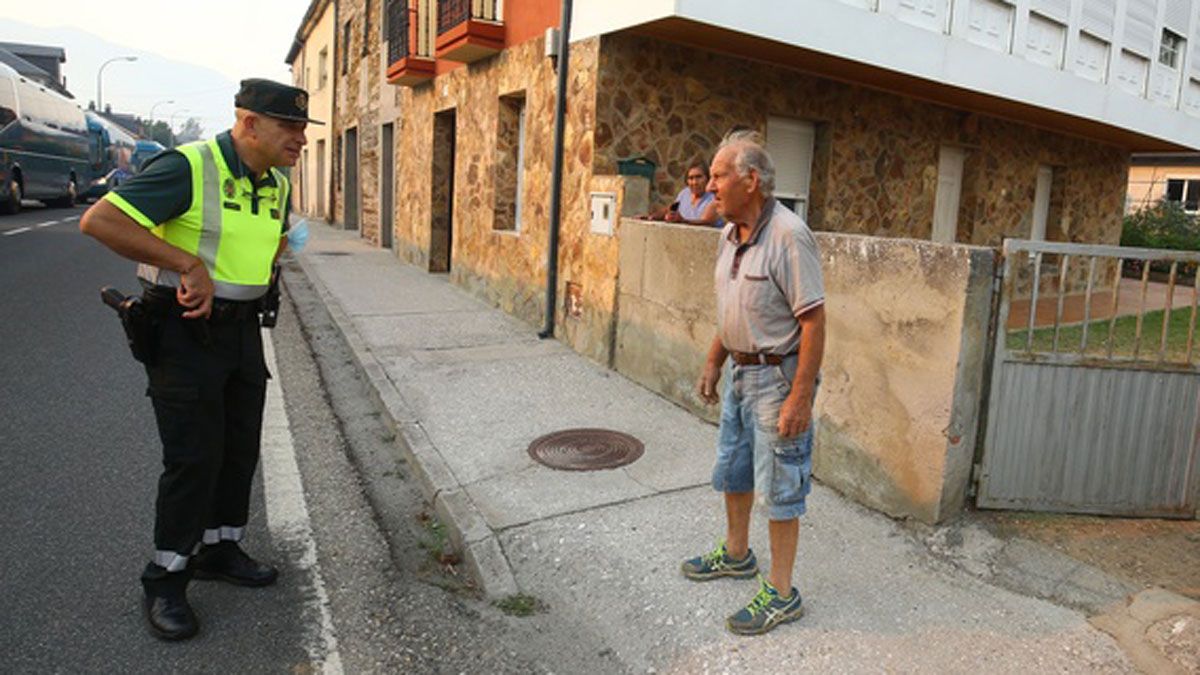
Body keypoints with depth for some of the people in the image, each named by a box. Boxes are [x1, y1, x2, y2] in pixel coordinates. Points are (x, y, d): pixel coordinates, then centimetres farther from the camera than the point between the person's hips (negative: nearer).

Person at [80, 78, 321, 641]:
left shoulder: (276, 184, 6)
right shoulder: (188, 167, -18)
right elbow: (98, 220, -25)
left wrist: (248, 271, 7)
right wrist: (189, 264, -27)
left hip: (241, 328, 8)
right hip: (182, 334, -7)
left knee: (240, 448, 13)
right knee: (193, 457, -4)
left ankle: (219, 550, 32)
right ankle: (165, 582, 13)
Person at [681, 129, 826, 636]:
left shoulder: (788, 235, -22)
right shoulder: (730, 234, 6)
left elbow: (814, 320, -23)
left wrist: (800, 398, -25)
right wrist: (713, 363, 18)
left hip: (777, 375, -9)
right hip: (740, 371, 9)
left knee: (779, 488, 2)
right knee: (732, 471, 22)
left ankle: (780, 594, 17)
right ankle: (736, 554, 43)